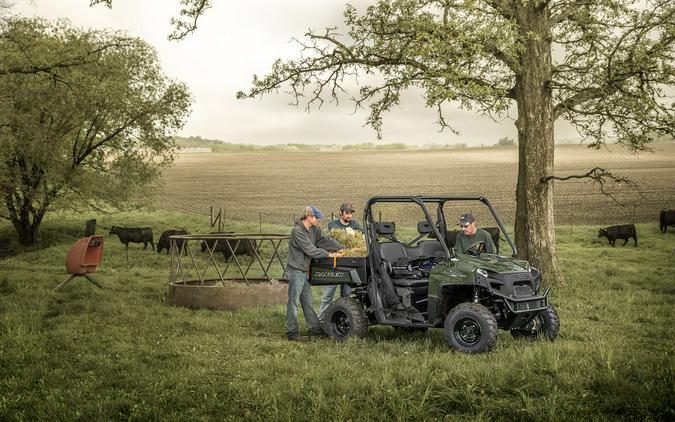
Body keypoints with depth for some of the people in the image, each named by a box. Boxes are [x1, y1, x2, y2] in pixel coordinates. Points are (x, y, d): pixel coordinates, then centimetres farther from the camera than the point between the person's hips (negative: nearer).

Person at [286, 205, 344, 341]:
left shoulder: (314, 230, 9)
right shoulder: (297, 231, -18)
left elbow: (325, 240, 15)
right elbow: (310, 249, -22)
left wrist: (342, 249, 6)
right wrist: (329, 254, -17)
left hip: (304, 271, 9)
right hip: (296, 271, -9)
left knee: (307, 302, 15)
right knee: (293, 302, -4)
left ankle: (315, 329, 21)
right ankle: (292, 332, 0)